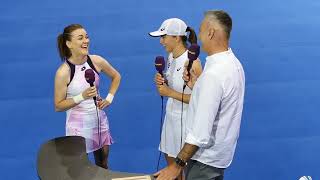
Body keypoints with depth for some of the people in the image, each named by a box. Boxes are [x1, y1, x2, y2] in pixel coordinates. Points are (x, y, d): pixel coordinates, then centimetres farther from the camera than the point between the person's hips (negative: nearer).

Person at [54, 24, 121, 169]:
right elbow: (58, 106, -12)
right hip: (79, 124, -4)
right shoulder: (63, 72, -18)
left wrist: (109, 98, 2)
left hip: (99, 119, 4)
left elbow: (116, 77, 13)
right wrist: (82, 96, -24)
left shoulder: (97, 61, -7)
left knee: (103, 165, 18)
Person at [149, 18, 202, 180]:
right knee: (170, 162, 21)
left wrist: (170, 93, -21)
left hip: (185, 119, -8)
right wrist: (161, 82, -6)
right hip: (171, 115, 8)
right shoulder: (171, 56, 3)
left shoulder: (192, 62, -22)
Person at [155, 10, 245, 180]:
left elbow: (201, 133, -27)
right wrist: (195, 86, 3)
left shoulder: (214, 73, -26)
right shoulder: (233, 64, 2)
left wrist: (177, 165, -21)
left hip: (205, 159, -9)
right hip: (219, 153, 9)